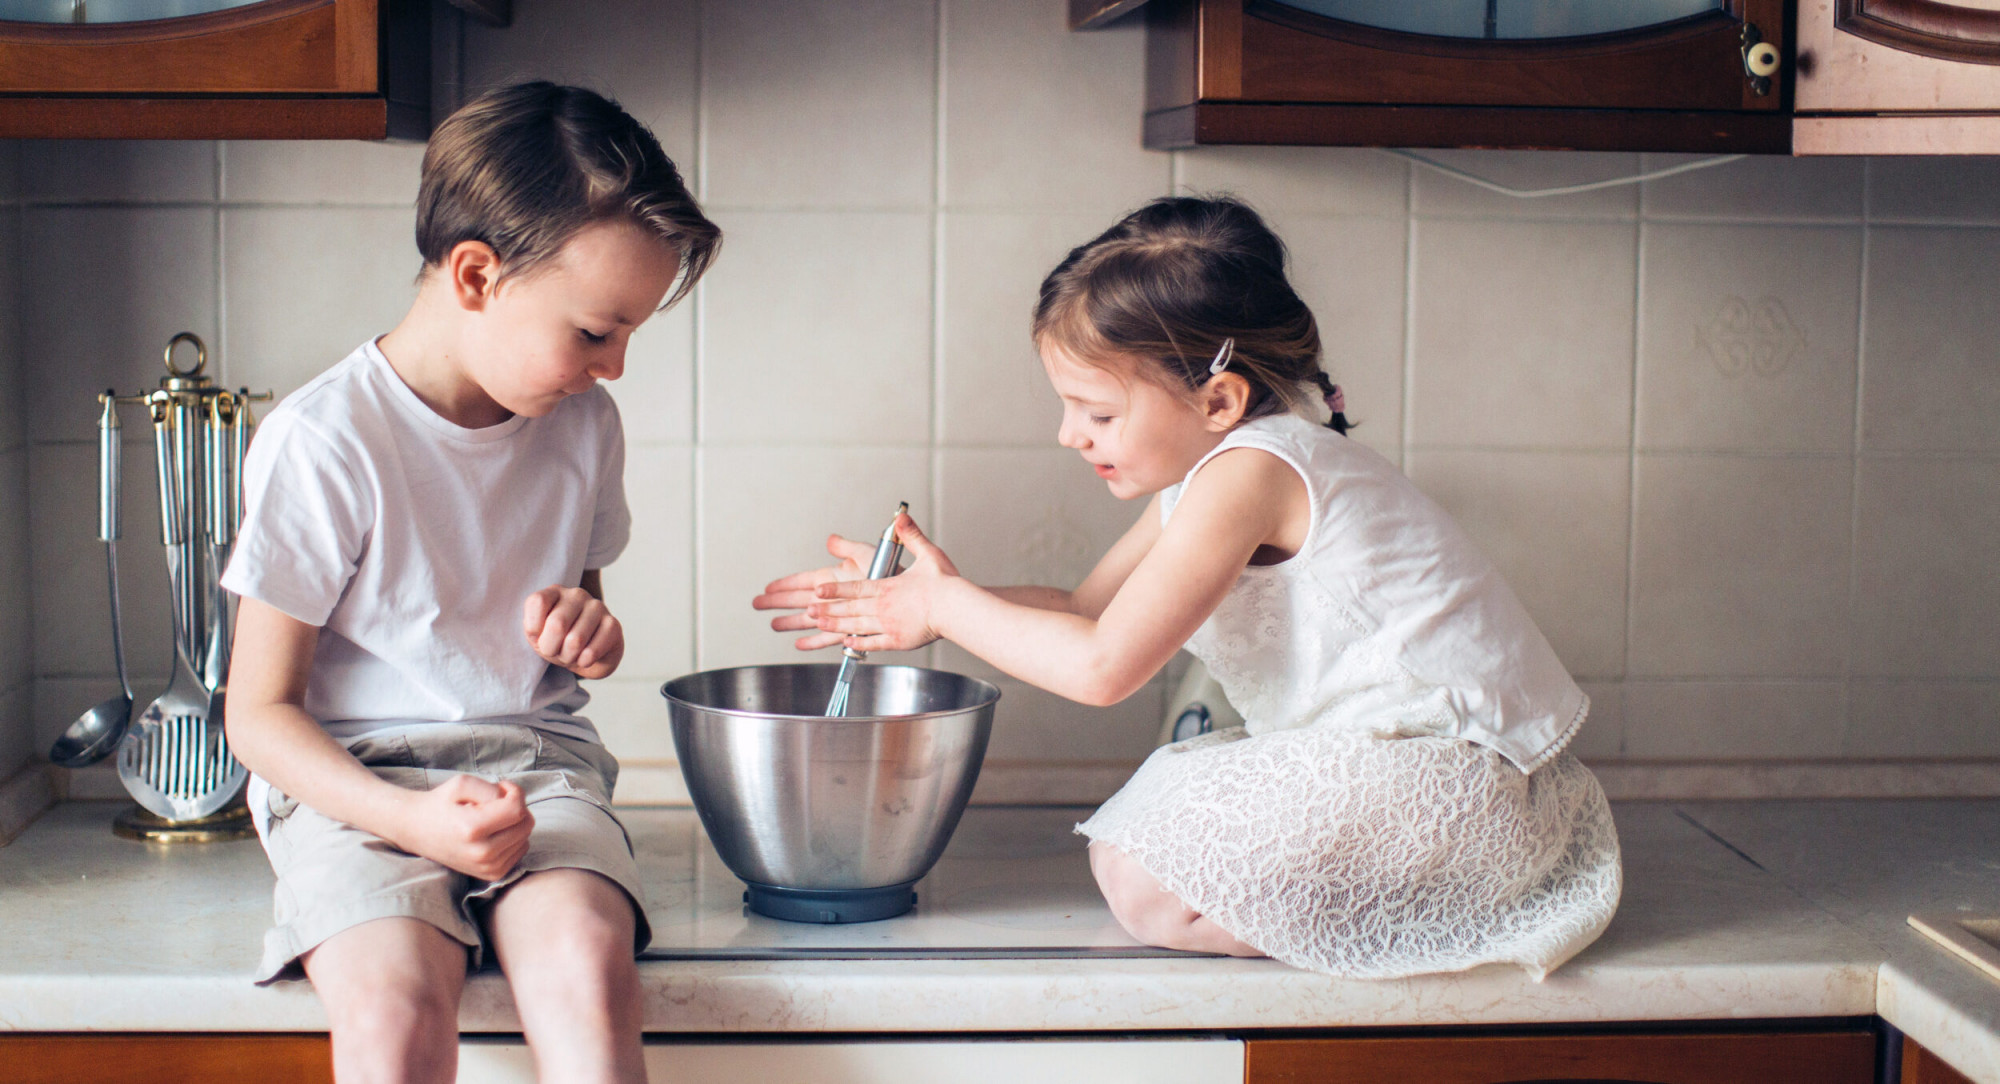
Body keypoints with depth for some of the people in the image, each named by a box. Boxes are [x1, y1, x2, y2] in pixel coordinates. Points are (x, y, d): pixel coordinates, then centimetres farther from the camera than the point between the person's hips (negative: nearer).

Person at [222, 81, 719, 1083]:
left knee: (588, 965, -31)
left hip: (534, 763, 4)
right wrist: (412, 818, -23)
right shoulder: (324, 442, -10)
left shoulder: (581, 425, 8)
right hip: (352, 778, -3)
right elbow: (260, 713, -7)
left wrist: (590, 635, 1)